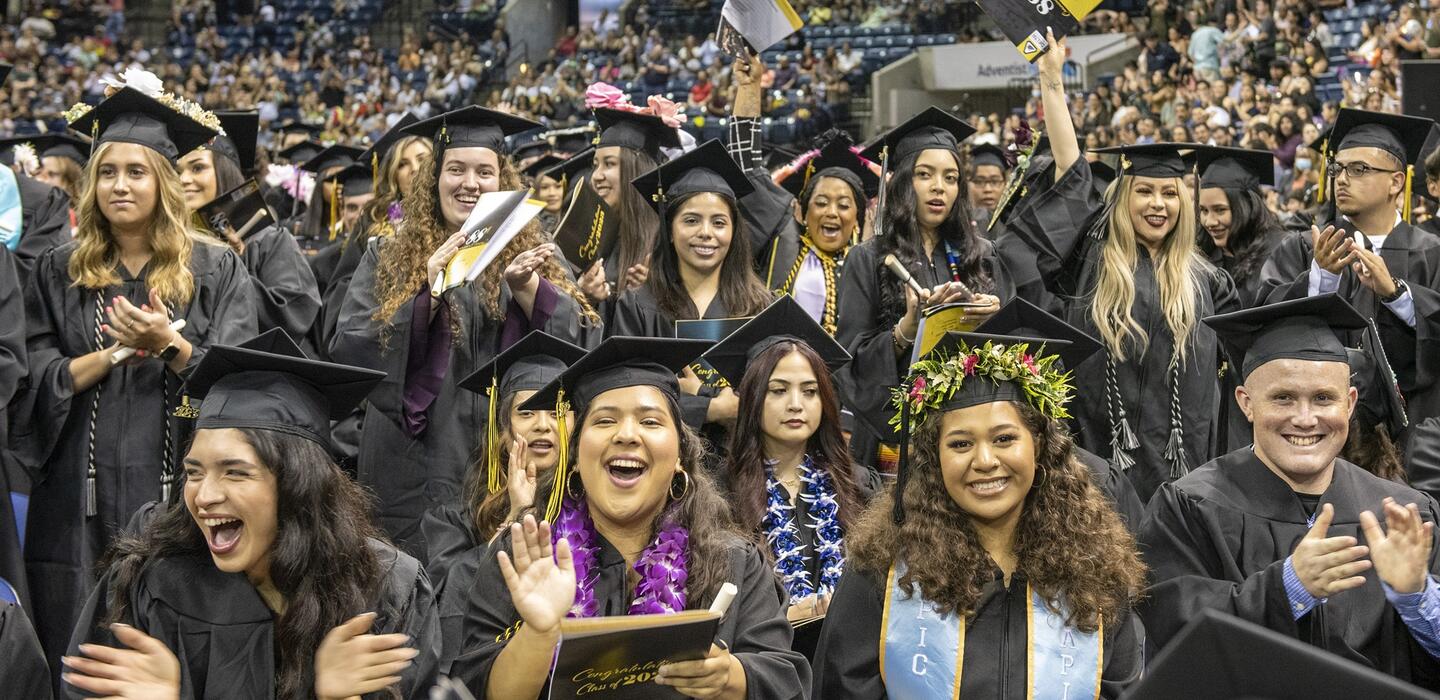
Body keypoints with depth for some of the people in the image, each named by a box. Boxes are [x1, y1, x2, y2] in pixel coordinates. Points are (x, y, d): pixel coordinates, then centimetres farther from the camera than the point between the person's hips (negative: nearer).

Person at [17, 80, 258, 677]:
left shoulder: (216, 270, 3)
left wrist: (169, 346, -19)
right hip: (81, 499, 2)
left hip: (178, 489, -2)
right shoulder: (58, 272, 9)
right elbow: (37, 379, 3)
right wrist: (112, 354, -11)